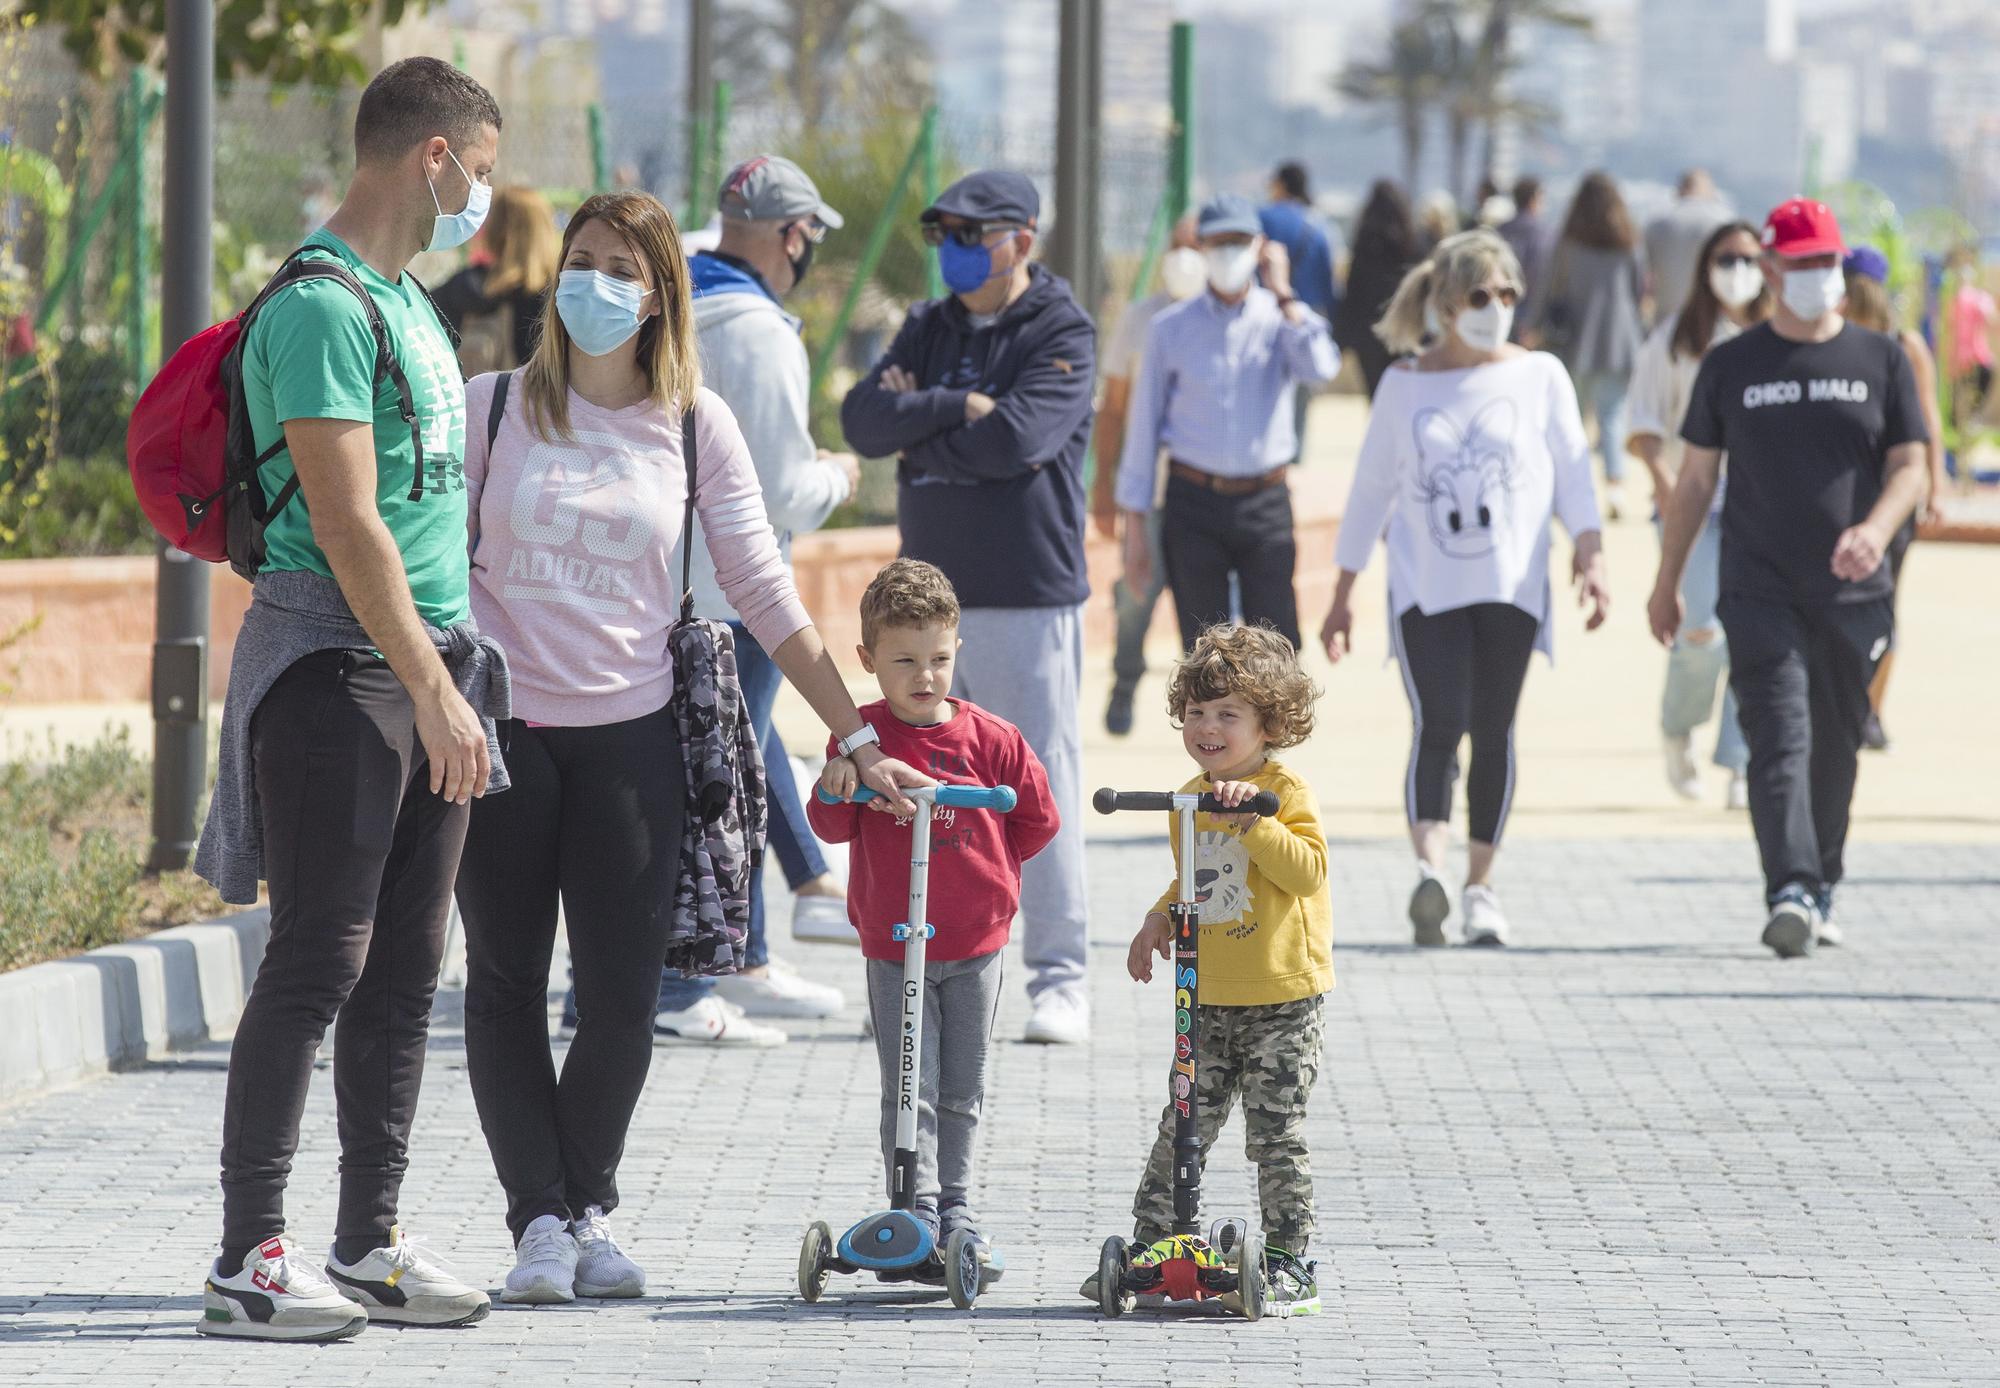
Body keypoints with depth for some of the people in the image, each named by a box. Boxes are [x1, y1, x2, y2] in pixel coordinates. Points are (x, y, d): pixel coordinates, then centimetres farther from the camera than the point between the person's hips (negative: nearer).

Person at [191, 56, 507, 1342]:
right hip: (336, 659, -9)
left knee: (405, 967, 9)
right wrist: (434, 690, -21)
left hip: (426, 662, 9)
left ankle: (370, 1245, 14)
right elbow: (345, 523, -20)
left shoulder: (407, 299, 17)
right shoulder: (321, 306, -14)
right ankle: (251, 1258, -6)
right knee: (320, 960, -9)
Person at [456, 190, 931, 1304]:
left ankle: (591, 1210, 16)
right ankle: (539, 1218, 8)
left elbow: (766, 593, 5)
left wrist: (860, 738, 1)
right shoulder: (497, 407, 2)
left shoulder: (695, 424, 4)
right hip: (501, 731, 0)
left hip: (630, 738, 1)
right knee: (507, 984, 1)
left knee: (623, 995, -2)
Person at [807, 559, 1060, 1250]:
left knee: (961, 1089, 9)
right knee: (908, 1087, -3)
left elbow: (1038, 821, 7)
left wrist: (984, 867, 5)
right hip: (892, 944, -1)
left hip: (975, 940, 1)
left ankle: (956, 1204, 19)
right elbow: (833, 827, -6)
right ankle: (916, 1209, -1)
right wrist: (836, 783, -25)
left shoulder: (990, 739, -3)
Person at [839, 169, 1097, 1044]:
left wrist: (918, 432, -6)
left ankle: (1059, 976, 1)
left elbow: (1015, 438, -18)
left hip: (1027, 595, -6)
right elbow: (863, 421, 1)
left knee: (1041, 781, -4)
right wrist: (955, 407, -12)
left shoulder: (1061, 332, -4)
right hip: (929, 593, 6)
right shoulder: (930, 329, 14)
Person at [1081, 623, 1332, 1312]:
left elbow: (1307, 870, -22)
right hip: (1209, 997, 6)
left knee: (1276, 1133, -2)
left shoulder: (1286, 790, -8)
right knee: (1183, 1126, 4)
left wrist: (1251, 820, -30)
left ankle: (1290, 1261, 7)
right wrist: (1161, 918, 9)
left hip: (1282, 1001, -6)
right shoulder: (1191, 800, 12)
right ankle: (1148, 1246, 10)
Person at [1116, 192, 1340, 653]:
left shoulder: (1284, 320, 5)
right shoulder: (1171, 328, 5)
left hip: (1265, 506, 0)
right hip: (1194, 508, 0)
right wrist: (1135, 530, 4)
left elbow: (1321, 368, -18)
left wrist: (1282, 294, -11)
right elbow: (1144, 428, 6)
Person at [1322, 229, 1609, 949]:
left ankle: (1480, 887, 11)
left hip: (1511, 586, 1)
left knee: (1493, 732, 3)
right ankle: (1429, 870, -30)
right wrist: (1342, 593, 12)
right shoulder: (1404, 386, 8)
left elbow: (1572, 474, 5)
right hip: (1425, 587, -1)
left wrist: (1590, 554, -11)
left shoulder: (1539, 375, 8)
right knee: (1438, 723, -16)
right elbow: (1371, 490, 13)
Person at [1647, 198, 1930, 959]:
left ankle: (1818, 890, 23)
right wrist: (1667, 582, 11)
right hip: (1760, 592, -2)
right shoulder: (1732, 367, 7)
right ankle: (1791, 895, -26)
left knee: (1835, 749, 9)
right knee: (1780, 740, -15)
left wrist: (1876, 530, -18)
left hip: (1853, 595, 2)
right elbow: (1696, 477, 12)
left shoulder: (1881, 360, 8)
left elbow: (1910, 465, 3)